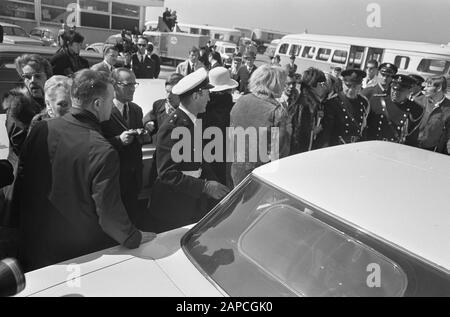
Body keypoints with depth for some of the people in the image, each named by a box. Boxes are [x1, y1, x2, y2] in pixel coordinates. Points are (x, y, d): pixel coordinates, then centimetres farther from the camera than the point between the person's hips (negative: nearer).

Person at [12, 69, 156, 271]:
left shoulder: (41, 129, -9)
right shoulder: (102, 152, -26)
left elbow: (21, 181, 3)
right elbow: (109, 213, -22)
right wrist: (135, 238, -5)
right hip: (82, 253, -5)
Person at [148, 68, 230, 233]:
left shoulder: (192, 121, 6)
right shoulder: (172, 128, -21)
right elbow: (167, 174, -22)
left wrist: (214, 184, 3)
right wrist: (204, 187, -25)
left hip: (195, 199, 8)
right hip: (174, 207, -8)